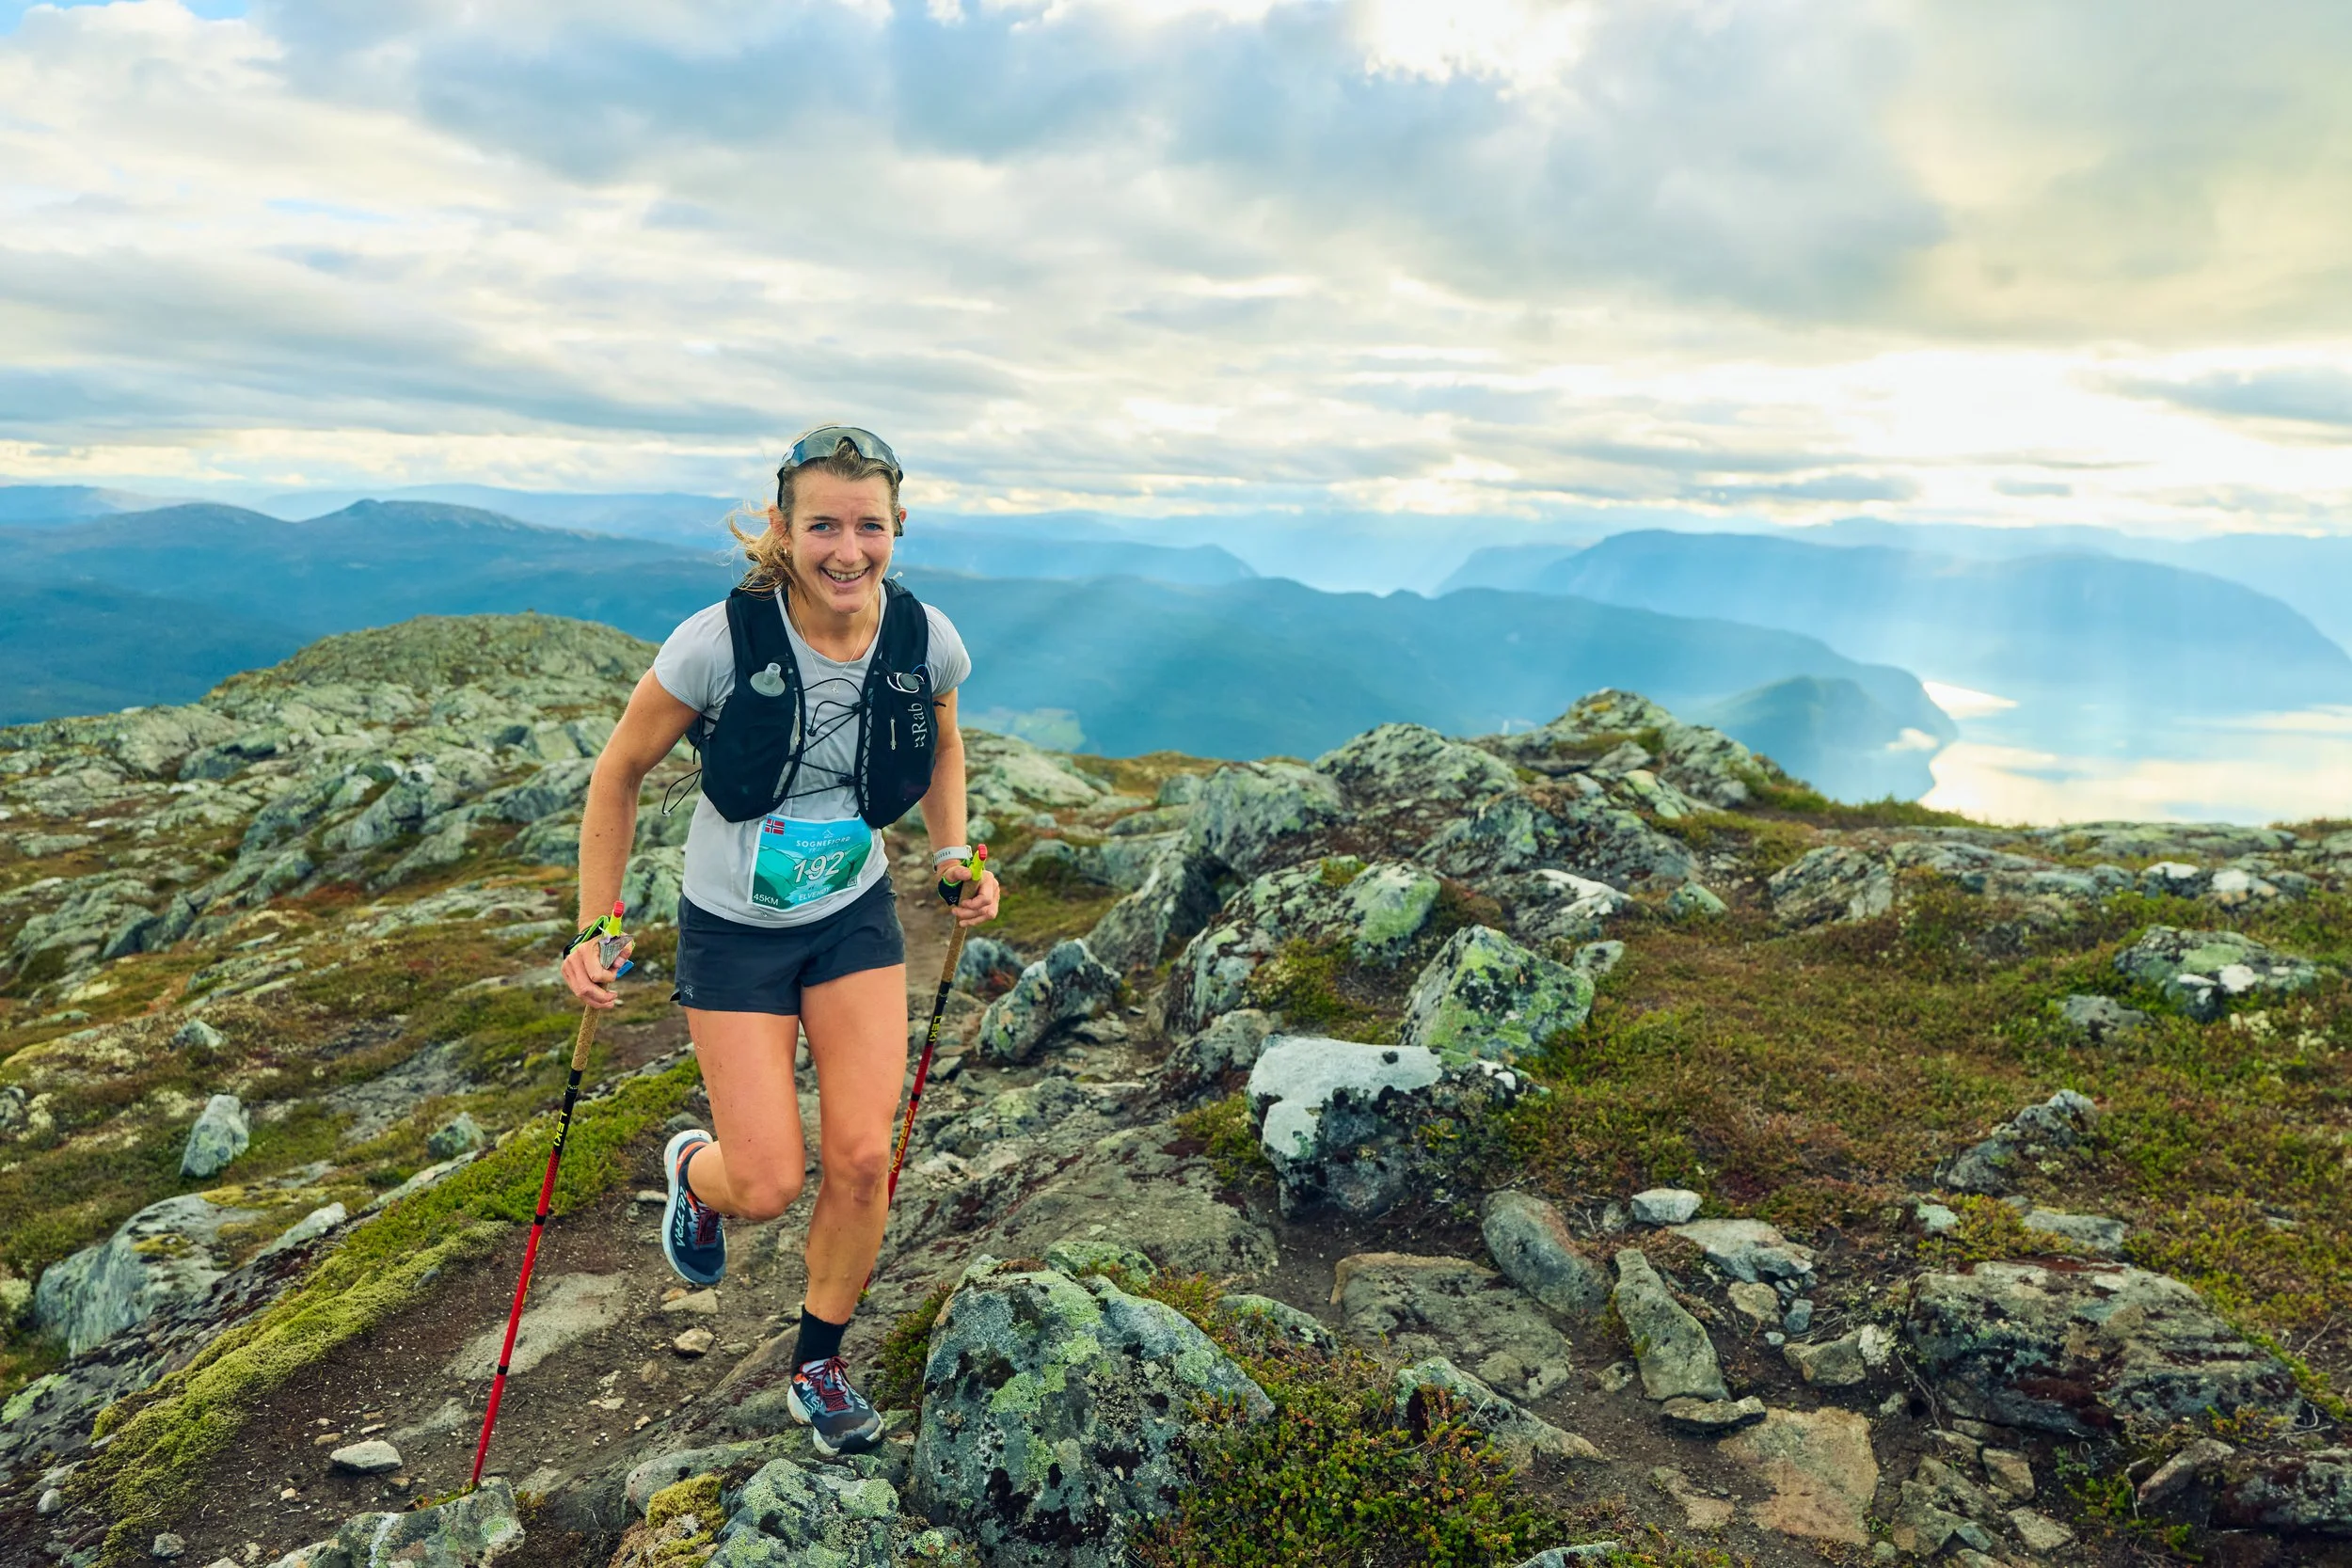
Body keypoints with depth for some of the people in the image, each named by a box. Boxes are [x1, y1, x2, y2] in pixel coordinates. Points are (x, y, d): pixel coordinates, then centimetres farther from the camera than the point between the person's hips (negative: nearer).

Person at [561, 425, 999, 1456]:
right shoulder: (721, 641, -24)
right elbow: (621, 772, -9)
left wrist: (956, 856, 0)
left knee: (863, 1157, -2)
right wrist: (595, 930, -9)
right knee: (770, 1188, -3)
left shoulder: (928, 640, -14)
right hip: (734, 932, -2)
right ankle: (695, 1170, 37)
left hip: (856, 918, 3)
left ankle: (818, 1364, 26)